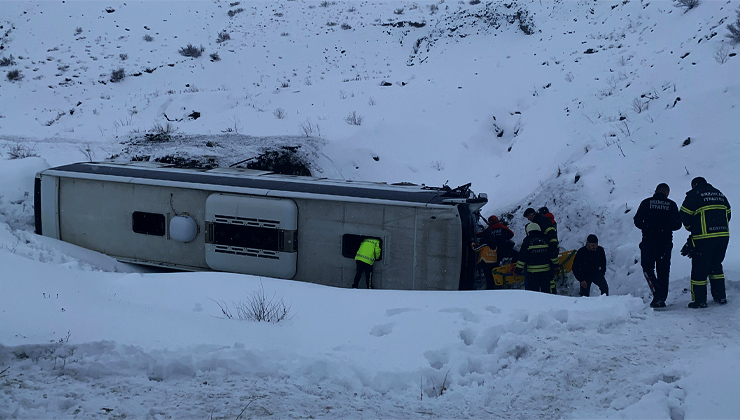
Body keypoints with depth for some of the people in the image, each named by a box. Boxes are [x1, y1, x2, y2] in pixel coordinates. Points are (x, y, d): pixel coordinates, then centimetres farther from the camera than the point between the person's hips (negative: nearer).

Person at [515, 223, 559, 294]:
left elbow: (522, 258, -7)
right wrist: (555, 264, 23)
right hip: (546, 270, 3)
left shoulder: (527, 241, -7)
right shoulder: (545, 240, 3)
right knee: (546, 289, 13)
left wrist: (518, 269, 1)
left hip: (531, 271, -3)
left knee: (532, 290, 5)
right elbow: (552, 254, 8)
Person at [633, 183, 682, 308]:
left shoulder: (646, 203, 0)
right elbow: (677, 224, 4)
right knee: (663, 270, 8)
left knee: (647, 267, 4)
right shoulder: (671, 204, 3)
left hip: (648, 241, -2)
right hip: (666, 243, 2)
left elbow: (637, 221, 0)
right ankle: (661, 298, 9)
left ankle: (657, 292, -15)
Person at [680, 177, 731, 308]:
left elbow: (684, 215, -4)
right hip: (723, 236, 6)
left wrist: (690, 228, 13)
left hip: (704, 238, -6)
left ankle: (700, 300, 3)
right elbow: (727, 214, 22)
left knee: (699, 268, 2)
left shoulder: (694, 194, -1)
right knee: (716, 265, 20)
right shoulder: (720, 194, 18)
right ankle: (720, 296, 20)